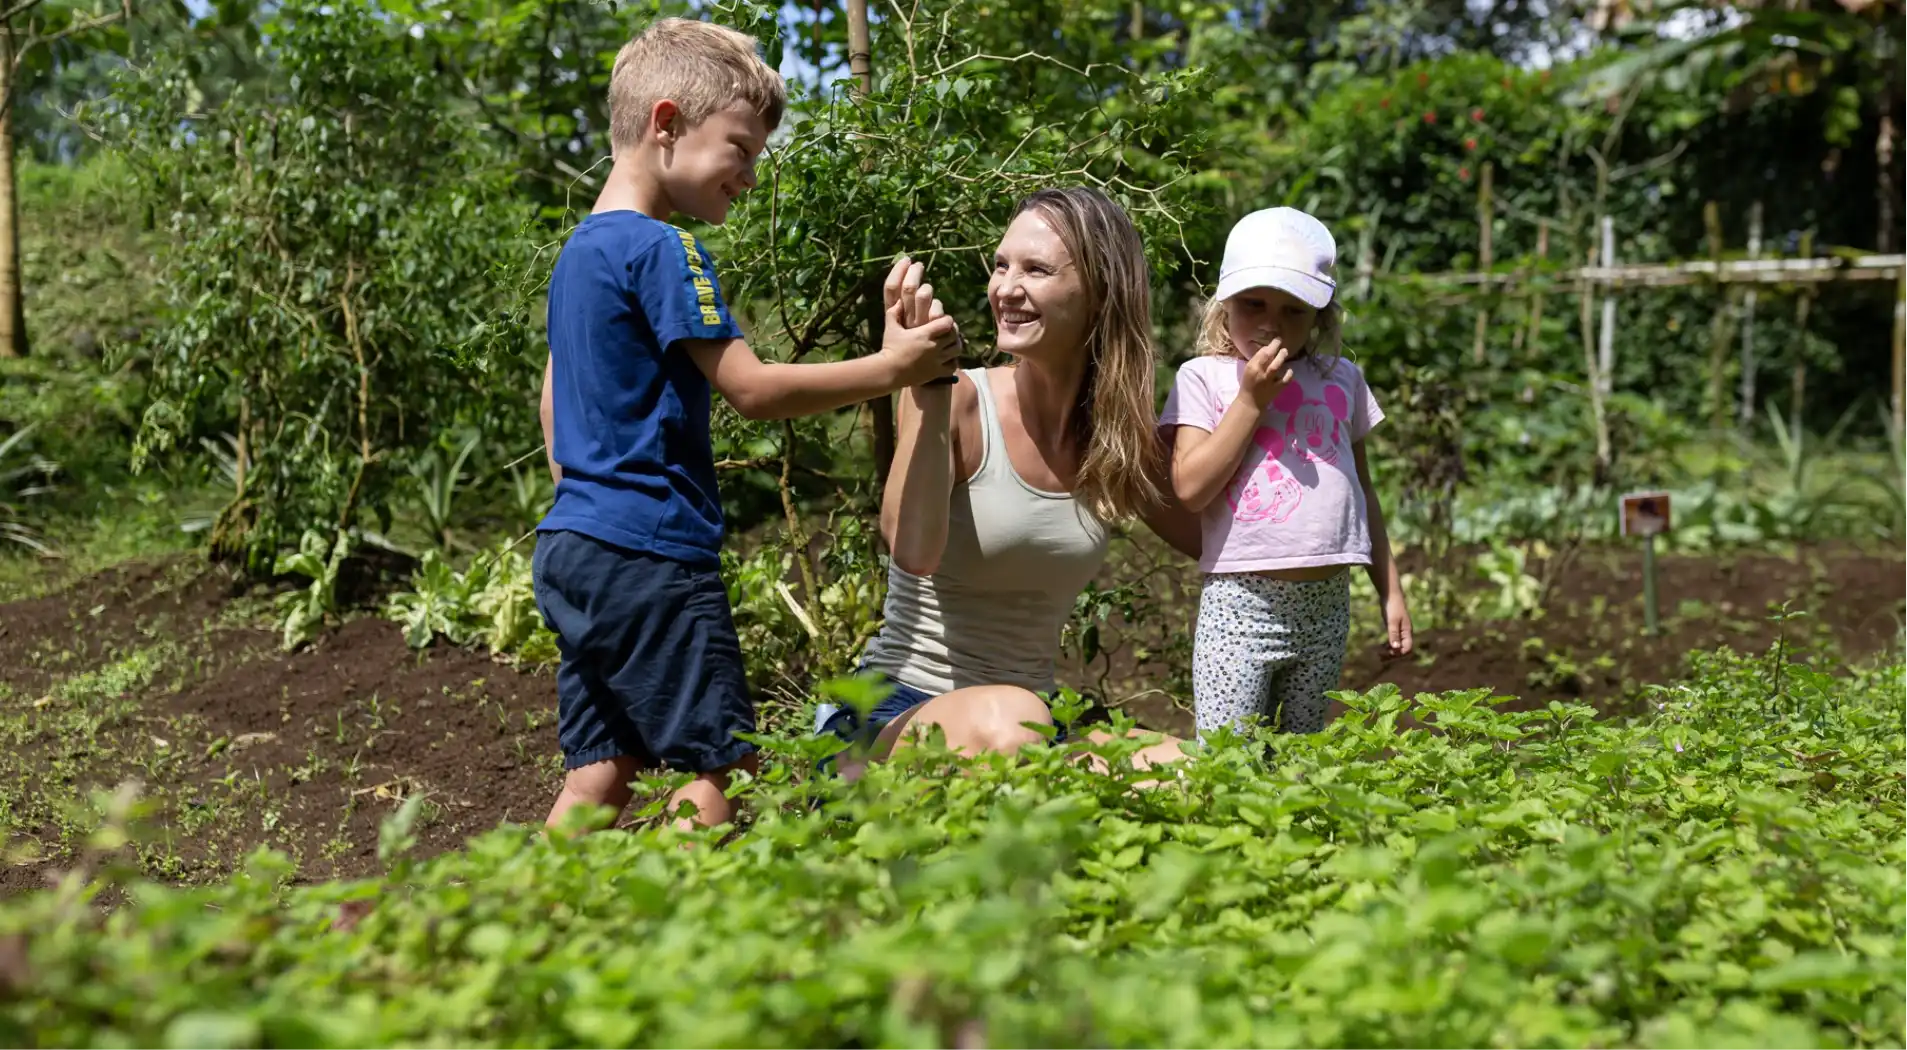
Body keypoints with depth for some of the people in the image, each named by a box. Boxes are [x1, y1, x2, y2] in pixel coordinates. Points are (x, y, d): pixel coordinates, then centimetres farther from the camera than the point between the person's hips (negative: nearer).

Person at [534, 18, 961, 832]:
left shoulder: (578, 252, 17)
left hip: (571, 550, 10)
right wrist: (887, 369, -13)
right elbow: (753, 390, -17)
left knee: (600, 771, 10)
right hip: (649, 553, -10)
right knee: (722, 768, -4)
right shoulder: (661, 249, -12)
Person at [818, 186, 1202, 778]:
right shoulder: (959, 403, -10)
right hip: (893, 718, -5)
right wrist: (926, 378, -30)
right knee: (1007, 719, -39)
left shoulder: (1116, 435, 6)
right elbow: (913, 550, -26)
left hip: (1028, 720, 5)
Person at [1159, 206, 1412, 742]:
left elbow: (1362, 488, 20)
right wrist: (1250, 400, -11)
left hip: (1326, 604, 4)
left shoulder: (1341, 379, 12)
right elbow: (1191, 488, -12)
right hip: (1239, 602, -4)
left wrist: (1390, 589, 19)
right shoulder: (1204, 377, 0)